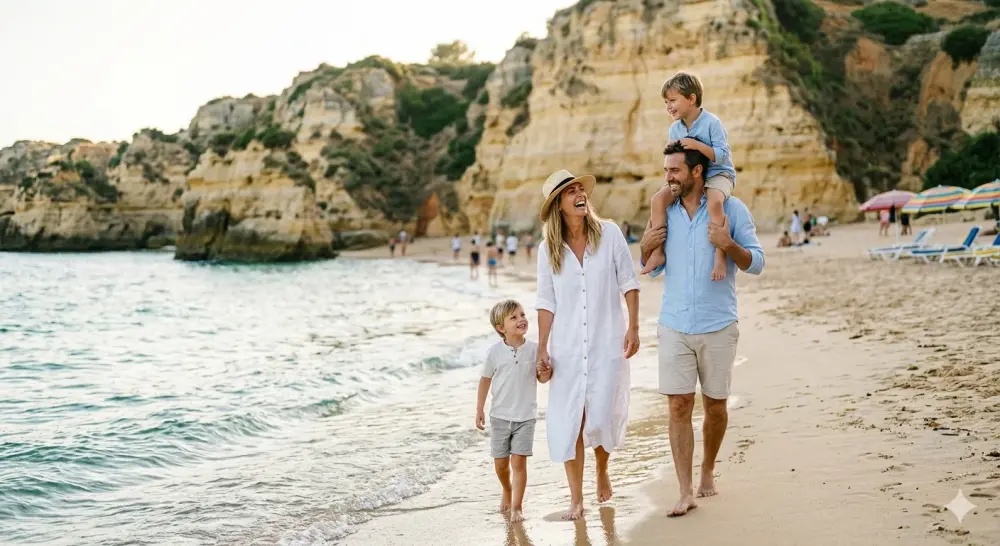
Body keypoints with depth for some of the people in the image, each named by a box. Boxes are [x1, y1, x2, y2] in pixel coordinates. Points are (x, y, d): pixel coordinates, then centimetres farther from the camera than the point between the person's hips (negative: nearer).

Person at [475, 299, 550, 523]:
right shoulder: (494, 352, -9)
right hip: (500, 416, 1)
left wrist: (545, 374, -19)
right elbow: (485, 380, 2)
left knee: (518, 462, -7)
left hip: (525, 417, -1)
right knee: (500, 463, 12)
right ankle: (507, 491, 41)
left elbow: (541, 379, 5)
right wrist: (479, 410, 4)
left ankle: (517, 506, 3)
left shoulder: (535, 349, -7)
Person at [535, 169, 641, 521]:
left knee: (603, 418, 2)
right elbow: (546, 302, 4)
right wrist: (542, 348, 0)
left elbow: (628, 283, 2)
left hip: (607, 344, -1)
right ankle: (576, 500, 11)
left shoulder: (609, 233, -2)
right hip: (567, 348, 1)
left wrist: (633, 327, -4)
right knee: (568, 422, -1)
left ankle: (602, 471, 35)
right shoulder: (548, 249, 1)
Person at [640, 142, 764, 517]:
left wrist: (729, 245, -23)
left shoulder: (731, 208, -3)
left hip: (718, 327, -2)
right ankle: (686, 491, -1)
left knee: (715, 405, 9)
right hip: (674, 327, 2)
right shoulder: (665, 211, 8)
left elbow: (756, 263, -5)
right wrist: (645, 248, -5)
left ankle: (708, 471, 32)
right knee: (679, 406, -4)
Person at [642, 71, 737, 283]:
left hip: (717, 174, -6)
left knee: (714, 202, -39)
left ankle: (720, 256, -34)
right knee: (658, 199, -17)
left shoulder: (712, 123, -12)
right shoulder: (675, 128, 7)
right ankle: (658, 252, -15)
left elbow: (721, 156, -18)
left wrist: (697, 145, -28)